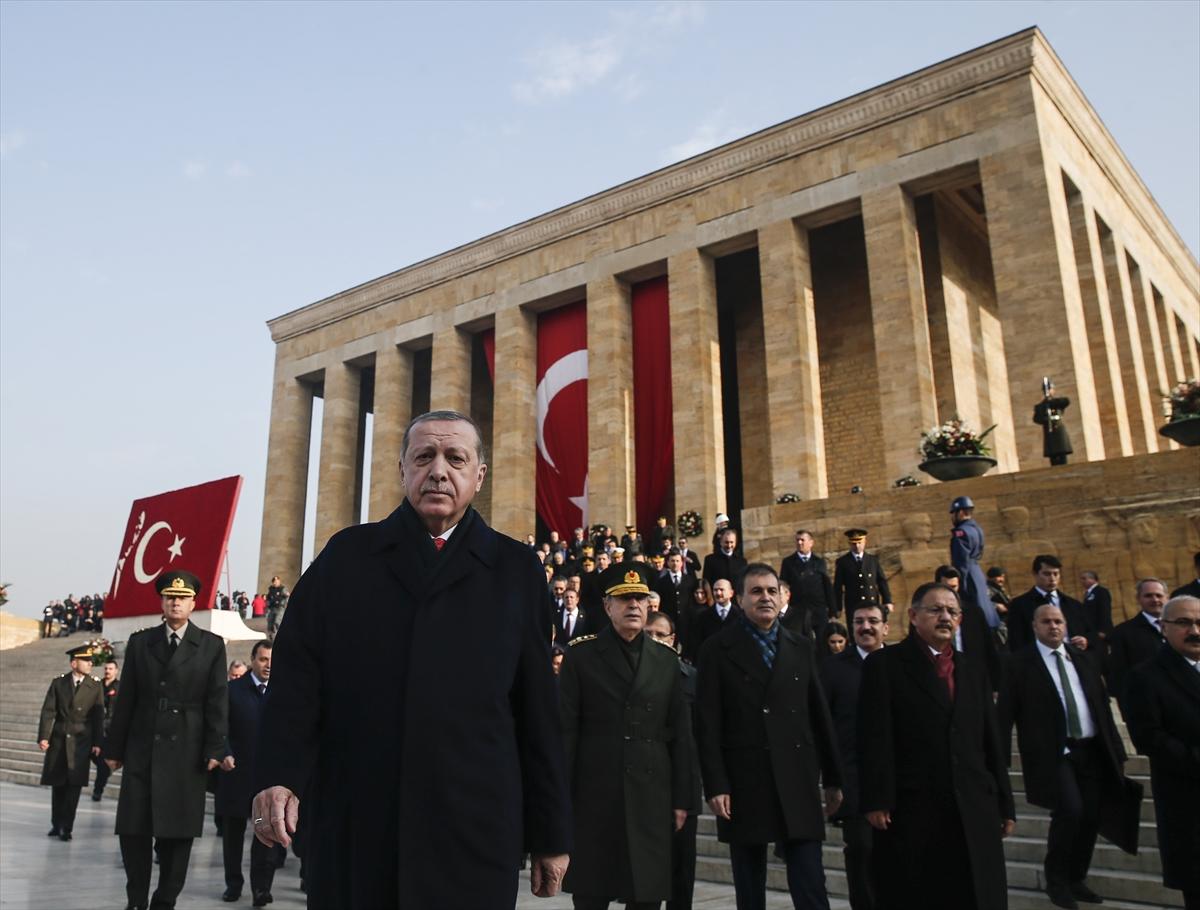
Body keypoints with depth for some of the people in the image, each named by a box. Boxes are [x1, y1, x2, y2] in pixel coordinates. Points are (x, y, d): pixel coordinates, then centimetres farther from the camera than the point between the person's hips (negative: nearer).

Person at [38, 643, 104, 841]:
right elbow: (48, 711, 1)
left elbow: (98, 716, 0)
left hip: (81, 742, -1)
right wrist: (43, 737, -8)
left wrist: (97, 742, -4)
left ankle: (67, 827, 3)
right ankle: (56, 824, 25)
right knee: (57, 785, 10)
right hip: (59, 739, 1)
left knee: (74, 785, -4)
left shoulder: (96, 686, 2)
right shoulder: (59, 683, 3)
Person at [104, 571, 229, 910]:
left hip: (186, 752, -2)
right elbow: (126, 698, 8)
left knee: (177, 831, 5)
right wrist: (114, 747, 6)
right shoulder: (139, 642, 9)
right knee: (132, 829, 5)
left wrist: (215, 749, -7)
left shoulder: (212, 646, 2)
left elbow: (217, 701, -2)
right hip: (142, 749, 2)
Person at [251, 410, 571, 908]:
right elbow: (297, 674, 4)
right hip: (352, 824, 1)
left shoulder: (516, 568, 6)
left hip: (472, 828, 0)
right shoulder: (347, 554, 8)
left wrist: (551, 833, 6)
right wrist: (277, 774, -10)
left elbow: (537, 709, 5)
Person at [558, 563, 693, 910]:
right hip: (594, 796, -2)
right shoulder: (580, 655, 0)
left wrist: (681, 798, 4)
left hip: (651, 798, 2)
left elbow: (681, 734, 8)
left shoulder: (667, 660, 8)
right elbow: (565, 731, -3)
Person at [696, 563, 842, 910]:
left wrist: (833, 778, 12)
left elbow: (820, 717, 12)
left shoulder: (801, 647, 10)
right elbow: (707, 725, -5)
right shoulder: (718, 649, -1)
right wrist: (715, 785, -11)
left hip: (797, 781, 2)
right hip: (743, 783, -2)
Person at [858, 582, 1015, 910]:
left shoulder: (972, 670, 18)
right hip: (910, 811, -5)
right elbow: (875, 739, -7)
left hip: (975, 810, 5)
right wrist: (876, 801, -14)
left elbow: (991, 743, 17)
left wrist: (1005, 804, 15)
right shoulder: (884, 664, 0)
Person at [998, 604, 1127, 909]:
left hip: (1092, 750, 5)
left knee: (1090, 816, 6)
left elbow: (1103, 707, 14)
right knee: (1070, 809, -17)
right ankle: (1056, 880, 6)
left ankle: (1076, 879, 28)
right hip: (1052, 752, -5)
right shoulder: (1020, 663, -5)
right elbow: (1005, 712, -7)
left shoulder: (1082, 658, 12)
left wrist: (1117, 750, 11)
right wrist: (1000, 758, -12)